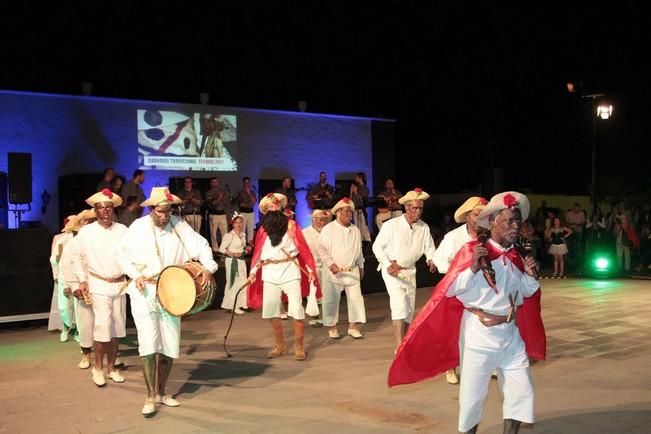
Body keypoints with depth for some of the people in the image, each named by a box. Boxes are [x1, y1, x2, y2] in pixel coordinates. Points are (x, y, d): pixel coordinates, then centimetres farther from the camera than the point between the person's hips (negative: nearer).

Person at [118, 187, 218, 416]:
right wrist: (136, 275, -9)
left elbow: (201, 245, -3)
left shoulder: (179, 226, -3)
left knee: (169, 346, 8)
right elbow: (123, 255, 5)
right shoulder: (138, 228, -5)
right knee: (149, 344, -10)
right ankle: (150, 396, 3)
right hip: (144, 293, -2)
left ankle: (161, 392, 25)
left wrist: (207, 267, -21)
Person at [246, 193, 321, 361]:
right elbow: (258, 252, 11)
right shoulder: (263, 230, 8)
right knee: (271, 311, 5)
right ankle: (280, 345, 20)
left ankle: (299, 347, 5)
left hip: (290, 271, -2)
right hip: (270, 274, 3)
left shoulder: (291, 226, 3)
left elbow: (303, 248, 1)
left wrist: (311, 270, -4)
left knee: (297, 311, -6)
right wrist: (253, 272, 3)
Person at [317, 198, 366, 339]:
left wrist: (361, 266, 22)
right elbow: (321, 248, -9)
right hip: (334, 271, -4)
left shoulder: (355, 230, 10)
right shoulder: (328, 229, -5)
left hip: (352, 271, 4)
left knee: (355, 298, 1)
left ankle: (353, 326, 9)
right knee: (331, 300, 2)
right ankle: (332, 327, 14)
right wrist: (330, 264, -16)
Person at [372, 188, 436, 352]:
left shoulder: (424, 227, -6)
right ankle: (399, 347, -16)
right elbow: (377, 246, -8)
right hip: (392, 270, -5)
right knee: (400, 306, -18)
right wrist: (388, 264, -19)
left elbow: (429, 247, 0)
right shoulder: (391, 225, -15)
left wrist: (431, 259, -22)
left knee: (409, 309, 12)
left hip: (410, 271, 5)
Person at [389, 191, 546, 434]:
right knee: (473, 393, 6)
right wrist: (473, 269, -28)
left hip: (512, 335, 6)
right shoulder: (472, 251, -13)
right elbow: (450, 290, -14)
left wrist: (530, 275, -5)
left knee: (522, 390, 8)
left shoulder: (516, 256, 5)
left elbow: (527, 292, 16)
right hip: (479, 335, -5)